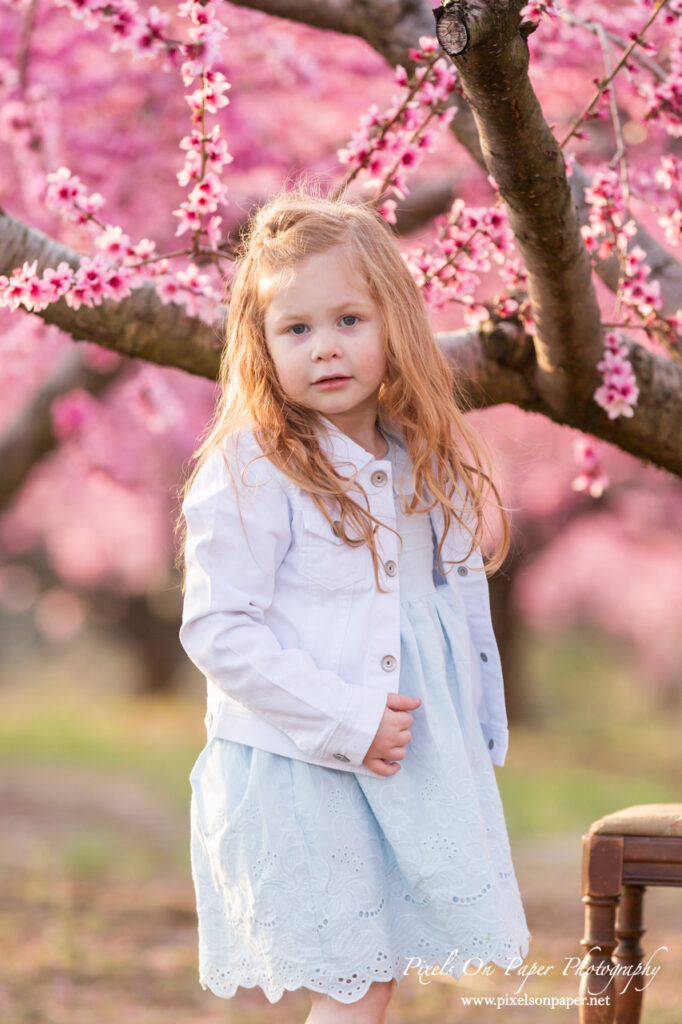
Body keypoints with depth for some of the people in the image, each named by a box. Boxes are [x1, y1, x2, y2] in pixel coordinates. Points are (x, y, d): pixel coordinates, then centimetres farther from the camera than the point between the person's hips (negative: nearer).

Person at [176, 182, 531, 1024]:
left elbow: (463, 599, 16)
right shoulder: (248, 474, -13)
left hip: (419, 764, 6)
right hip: (293, 772, -6)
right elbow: (217, 632, -16)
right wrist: (346, 720, -19)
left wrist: (478, 744, 13)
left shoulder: (427, 460, 7)